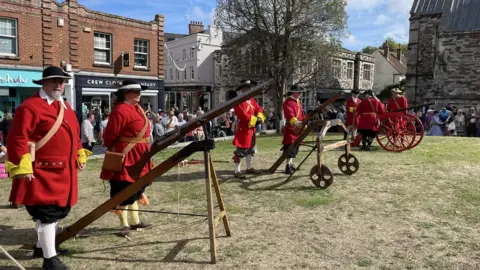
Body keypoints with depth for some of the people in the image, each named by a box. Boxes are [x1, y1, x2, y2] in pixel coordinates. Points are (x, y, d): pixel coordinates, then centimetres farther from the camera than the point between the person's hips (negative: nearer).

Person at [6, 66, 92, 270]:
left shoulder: (65, 107, 16)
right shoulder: (30, 106, -12)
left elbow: (74, 134, 24)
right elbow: (17, 138, -16)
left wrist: (80, 155, 18)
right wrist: (22, 166, -21)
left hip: (63, 171, 9)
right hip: (42, 172, -9)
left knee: (59, 210, 19)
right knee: (47, 213, -6)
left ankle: (42, 246, 38)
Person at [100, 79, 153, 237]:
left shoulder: (137, 108, 13)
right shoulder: (120, 110, -17)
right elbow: (109, 136, -16)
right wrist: (112, 150, -2)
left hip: (139, 156, 10)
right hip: (125, 156, -10)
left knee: (136, 189, 17)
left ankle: (135, 221, 29)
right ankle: (124, 224, 10)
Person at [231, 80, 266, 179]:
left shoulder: (251, 100, 12)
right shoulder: (239, 101, -17)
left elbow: (259, 109, 12)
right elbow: (242, 115, -24)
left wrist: (260, 117, -8)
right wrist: (255, 120, -20)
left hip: (251, 129, 10)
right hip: (243, 129, -10)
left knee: (251, 149, 19)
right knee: (241, 151, -7)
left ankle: (249, 168, 33)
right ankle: (237, 171, -1)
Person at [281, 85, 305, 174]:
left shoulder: (298, 102, 18)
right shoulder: (288, 102, -14)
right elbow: (289, 114, -30)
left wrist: (304, 123, 22)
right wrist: (296, 122, -44)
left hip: (298, 128, 9)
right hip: (290, 128, -9)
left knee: (295, 147, 14)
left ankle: (291, 164, 24)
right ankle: (288, 166, -10)